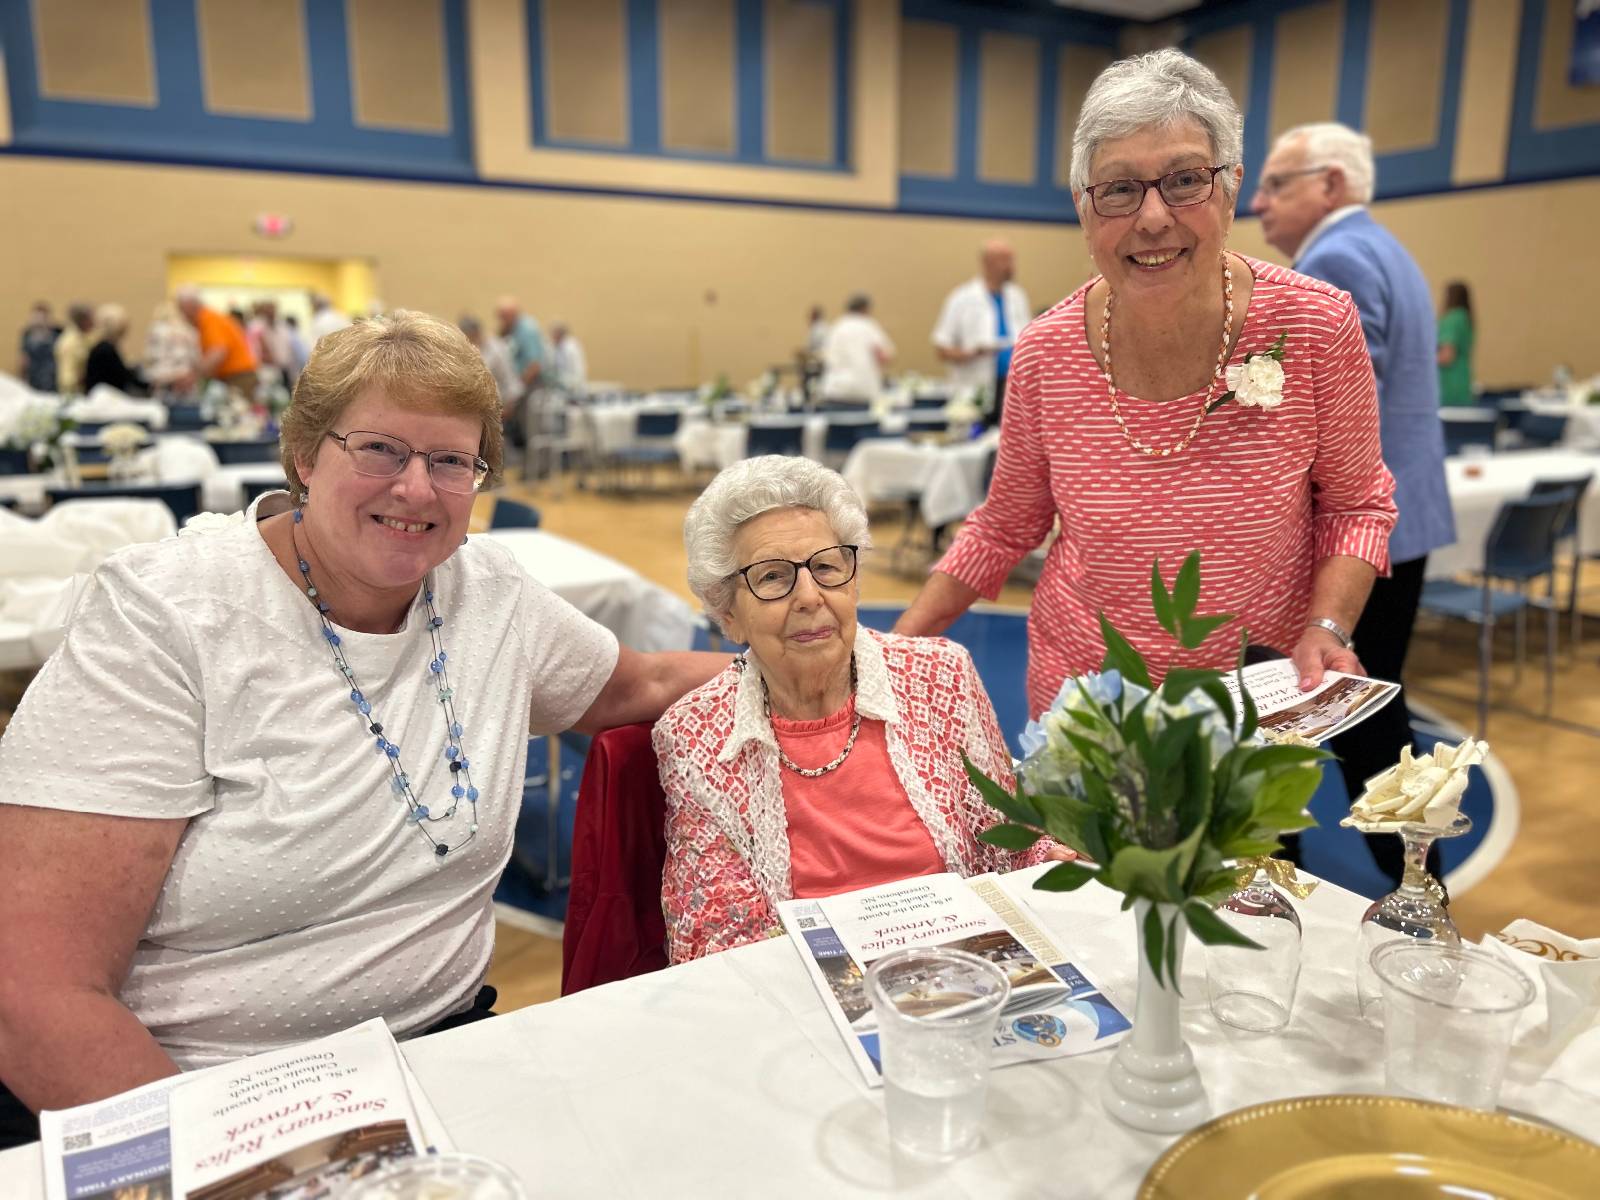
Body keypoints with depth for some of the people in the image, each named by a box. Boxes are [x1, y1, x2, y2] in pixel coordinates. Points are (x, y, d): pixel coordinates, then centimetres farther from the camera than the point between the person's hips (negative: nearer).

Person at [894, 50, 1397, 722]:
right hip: (1080, 686, 1)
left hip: (1263, 691, 0)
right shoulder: (1044, 356, -14)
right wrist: (894, 649, -4)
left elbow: (1356, 504, -2)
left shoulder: (1317, 327, -17)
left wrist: (1326, 628, -18)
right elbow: (1004, 528, 0)